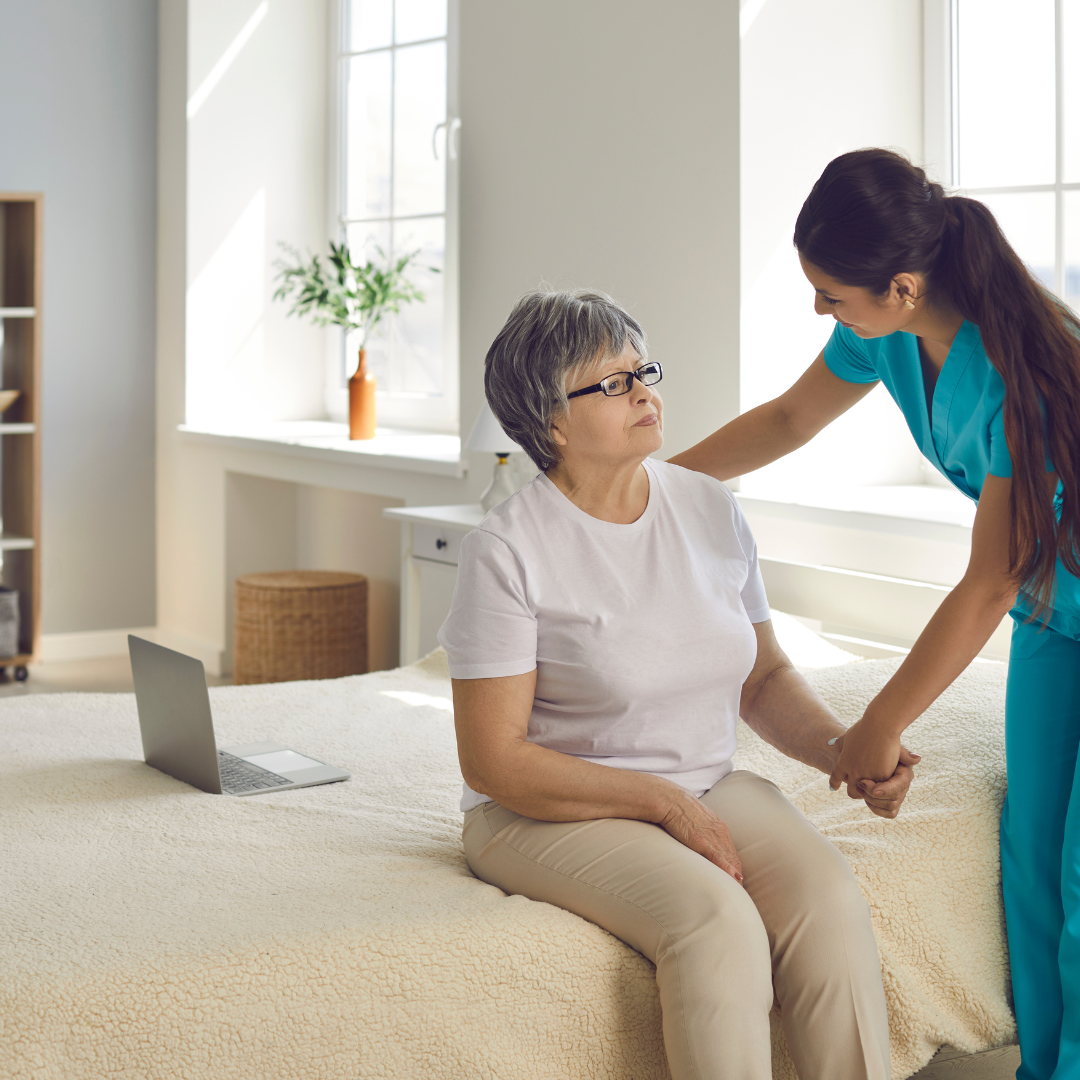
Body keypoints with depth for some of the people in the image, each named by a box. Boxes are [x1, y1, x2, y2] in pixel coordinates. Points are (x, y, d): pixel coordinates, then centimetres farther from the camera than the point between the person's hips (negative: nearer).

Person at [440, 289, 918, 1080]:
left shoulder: (710, 510, 5)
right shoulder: (507, 552, -12)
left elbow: (764, 677, 14)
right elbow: (494, 762, -14)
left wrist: (840, 749, -6)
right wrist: (666, 804, -17)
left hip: (709, 790, 5)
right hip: (551, 812, -5)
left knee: (830, 898, -24)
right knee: (717, 919, -32)